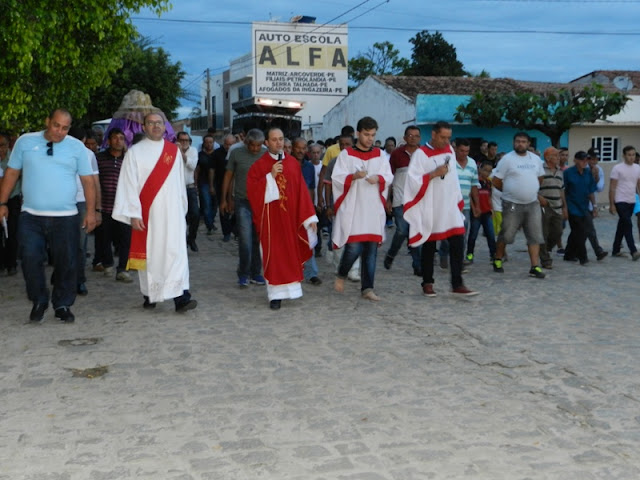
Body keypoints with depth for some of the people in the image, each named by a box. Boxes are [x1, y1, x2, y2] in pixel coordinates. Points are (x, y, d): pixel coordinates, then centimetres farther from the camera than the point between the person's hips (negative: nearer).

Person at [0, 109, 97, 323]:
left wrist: (91, 211, -3)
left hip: (65, 217, 0)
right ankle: (38, 302, 18)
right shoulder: (25, 142, 4)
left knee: (66, 263, 4)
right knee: (31, 261, -1)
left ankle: (62, 305, 19)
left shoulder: (77, 147, 2)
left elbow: (88, 181, 3)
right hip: (31, 216, 0)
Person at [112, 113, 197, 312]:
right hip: (146, 213, -1)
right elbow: (129, 185, -4)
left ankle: (181, 296, -14)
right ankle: (149, 295, 20)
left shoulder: (174, 151, 9)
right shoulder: (134, 152, 0)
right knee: (148, 253, 6)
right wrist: (133, 214, -11)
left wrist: (183, 210, 12)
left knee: (175, 251, -9)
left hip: (171, 213, 1)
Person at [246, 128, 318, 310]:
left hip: (291, 217, 3)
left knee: (291, 253, 11)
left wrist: (309, 217, -1)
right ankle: (276, 294, 3)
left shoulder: (293, 163, 6)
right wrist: (270, 176, -18)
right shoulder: (259, 166, -2)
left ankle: (290, 287, 30)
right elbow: (252, 190, -10)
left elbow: (302, 191, 5)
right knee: (274, 255, -2)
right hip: (270, 218, -3)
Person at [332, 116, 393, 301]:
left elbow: (389, 177, 9)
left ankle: (367, 288, 7)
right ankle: (341, 275, 17)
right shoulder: (346, 154, 2)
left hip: (373, 209, 4)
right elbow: (337, 178, -4)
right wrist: (354, 176, -22)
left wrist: (378, 178, -13)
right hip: (352, 208, -3)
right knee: (354, 247, -11)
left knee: (371, 248, 1)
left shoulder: (379, 155, 13)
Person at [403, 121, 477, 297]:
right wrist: (434, 174, -22)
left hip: (450, 207, 5)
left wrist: (458, 200, 19)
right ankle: (427, 283, 17)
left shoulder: (450, 150, 10)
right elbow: (413, 179, -14)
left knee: (458, 243, -5)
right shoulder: (421, 154, -8)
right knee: (429, 246, 5)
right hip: (430, 208, -5)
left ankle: (457, 284, -1)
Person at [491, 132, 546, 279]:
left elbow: (540, 177, 22)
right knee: (506, 235, 3)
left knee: (535, 236, -1)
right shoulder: (507, 159, -7)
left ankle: (535, 267, 1)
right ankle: (498, 260, 23)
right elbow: (496, 181, -5)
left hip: (532, 203, 4)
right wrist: (509, 191, 5)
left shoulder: (536, 159, 9)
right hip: (512, 204, -4)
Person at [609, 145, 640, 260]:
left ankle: (616, 250, 20)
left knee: (622, 226, 12)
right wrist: (611, 204, -11)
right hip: (620, 202, -6)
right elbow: (612, 188, -9)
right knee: (628, 225, -14)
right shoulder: (617, 168, -9)